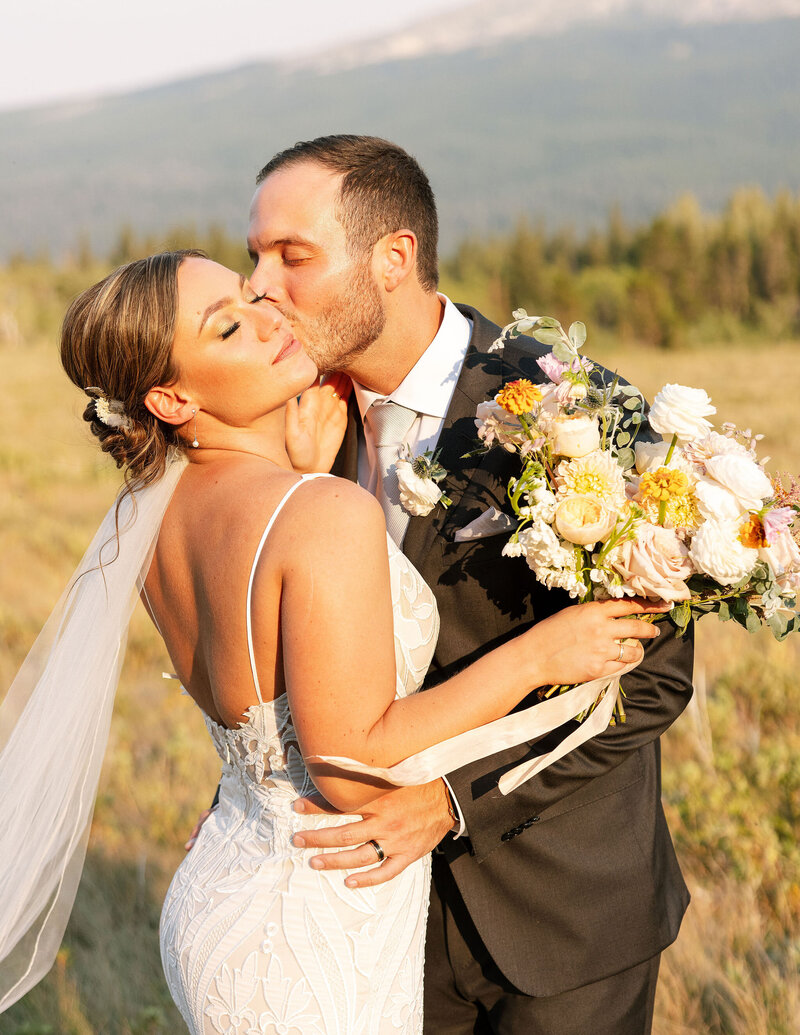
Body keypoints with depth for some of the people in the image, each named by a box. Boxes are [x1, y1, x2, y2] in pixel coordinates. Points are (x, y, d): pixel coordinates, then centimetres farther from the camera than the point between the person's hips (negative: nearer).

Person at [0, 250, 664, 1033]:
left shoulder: (157, 512, -1)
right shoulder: (331, 513, -24)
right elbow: (350, 767, -24)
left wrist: (306, 461, 4)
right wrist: (535, 656, -18)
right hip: (315, 949, -7)